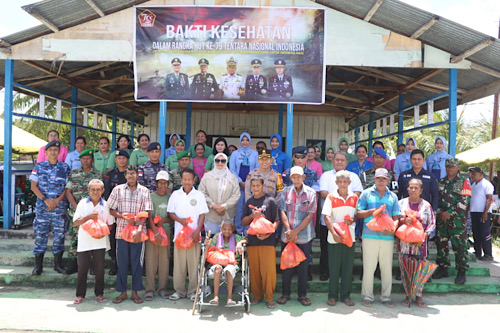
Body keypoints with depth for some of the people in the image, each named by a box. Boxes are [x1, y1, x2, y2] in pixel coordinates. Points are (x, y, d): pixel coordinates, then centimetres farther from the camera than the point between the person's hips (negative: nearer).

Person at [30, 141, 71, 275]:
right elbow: (33, 186, 2)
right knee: (40, 234, 1)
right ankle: (38, 265, 10)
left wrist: (57, 201, -10)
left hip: (60, 207, 0)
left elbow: (68, 187, 3)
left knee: (59, 234, 3)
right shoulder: (39, 167, 6)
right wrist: (45, 199, -10)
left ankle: (58, 263, 14)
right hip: (42, 207, 0)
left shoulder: (65, 168, 6)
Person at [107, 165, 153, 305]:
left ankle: (135, 292, 16)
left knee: (137, 262, 4)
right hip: (122, 231, 1)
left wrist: (139, 229, -15)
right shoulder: (118, 190, 6)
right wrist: (124, 217, -11)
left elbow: (145, 213, -2)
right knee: (122, 262, 6)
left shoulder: (144, 191, 3)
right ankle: (122, 292, 19)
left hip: (138, 232, 0)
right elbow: (111, 210, 6)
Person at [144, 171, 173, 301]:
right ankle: (150, 289, 7)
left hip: (166, 231, 3)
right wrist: (155, 232, -16)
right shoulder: (151, 196, -2)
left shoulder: (170, 198, 8)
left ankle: (162, 288, 15)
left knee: (165, 260, 4)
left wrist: (164, 220, -9)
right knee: (151, 260, -2)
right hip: (152, 231, -3)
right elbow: (149, 217, -8)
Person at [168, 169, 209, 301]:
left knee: (194, 264, 1)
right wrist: (179, 219, -11)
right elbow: (170, 213, 8)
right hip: (179, 233, 1)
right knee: (179, 264, 4)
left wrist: (197, 231, -10)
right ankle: (179, 290, 17)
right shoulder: (175, 194, 7)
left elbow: (202, 214, 1)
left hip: (194, 234, -1)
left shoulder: (199, 195, 3)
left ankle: (192, 291, 13)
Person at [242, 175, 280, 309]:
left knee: (269, 270, -6)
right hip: (252, 240, 4)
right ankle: (257, 296, 21)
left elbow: (276, 221, 0)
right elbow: (243, 222, 14)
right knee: (254, 270, 7)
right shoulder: (249, 202, 13)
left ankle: (269, 298, 7)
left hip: (267, 241, -4)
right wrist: (252, 216, -7)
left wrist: (268, 234, -16)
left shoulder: (270, 201, 2)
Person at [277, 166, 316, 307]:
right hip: (287, 236, 1)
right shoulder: (286, 192, 4)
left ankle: (302, 295, 20)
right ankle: (285, 293, 22)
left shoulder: (311, 193, -1)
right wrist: (288, 230, -12)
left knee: (303, 266, 6)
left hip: (304, 236, -1)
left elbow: (310, 215, -6)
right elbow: (282, 212, 1)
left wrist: (296, 231, -12)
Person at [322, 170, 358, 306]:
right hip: (334, 238, -2)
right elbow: (326, 217, -9)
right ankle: (332, 295, 18)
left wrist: (352, 220, -10)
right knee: (334, 267, 5)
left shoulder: (354, 198, 6)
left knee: (348, 266, 7)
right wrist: (334, 233, -19)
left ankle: (345, 295, 20)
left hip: (350, 237, 2)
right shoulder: (330, 197, -2)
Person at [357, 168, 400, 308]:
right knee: (368, 267, 1)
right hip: (370, 235, -2)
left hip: (387, 237, 2)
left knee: (387, 268, 6)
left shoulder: (393, 196, 14)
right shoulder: (366, 193, 7)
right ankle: (367, 296, 12)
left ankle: (386, 297, 19)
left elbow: (396, 217, 11)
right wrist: (372, 211, -12)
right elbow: (359, 213, 4)